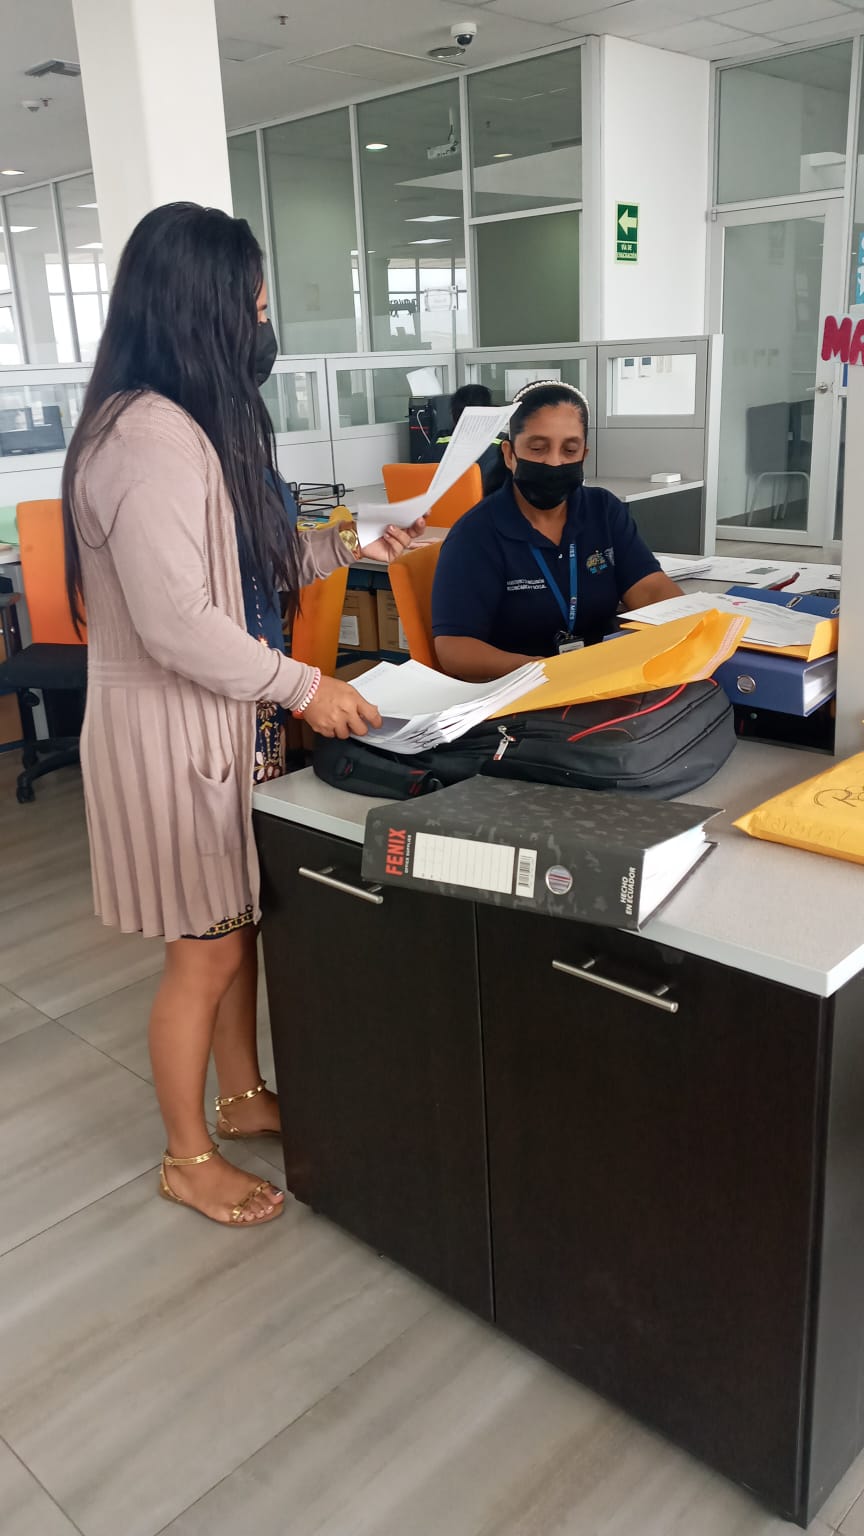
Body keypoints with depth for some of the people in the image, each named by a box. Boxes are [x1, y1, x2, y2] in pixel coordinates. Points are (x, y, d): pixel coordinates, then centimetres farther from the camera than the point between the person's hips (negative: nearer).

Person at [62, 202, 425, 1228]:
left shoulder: (197, 423, 10)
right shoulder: (150, 435, -23)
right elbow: (173, 621, -26)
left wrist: (351, 546, 16)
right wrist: (304, 688, -19)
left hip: (224, 716, 10)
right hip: (169, 726, -9)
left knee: (239, 921, 20)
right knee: (204, 950, 4)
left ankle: (243, 1099, 40)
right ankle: (188, 1160, 26)